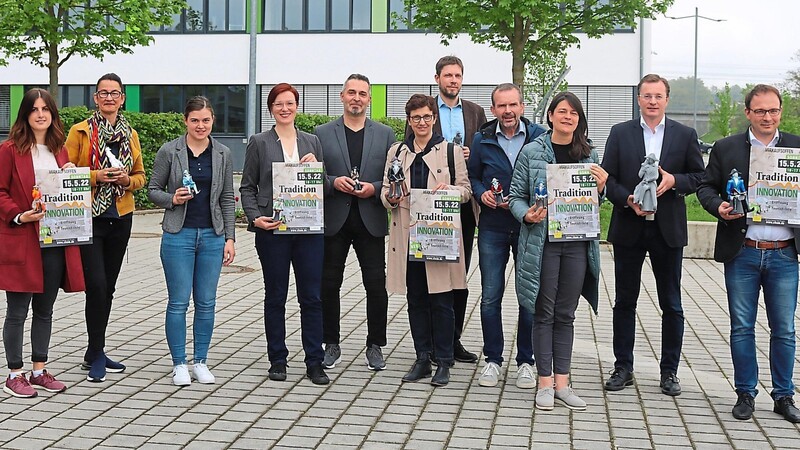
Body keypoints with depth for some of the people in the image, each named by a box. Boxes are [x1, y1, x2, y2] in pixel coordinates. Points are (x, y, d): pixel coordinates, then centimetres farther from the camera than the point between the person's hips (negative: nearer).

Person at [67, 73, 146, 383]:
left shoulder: (131, 135, 11)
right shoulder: (80, 132, -2)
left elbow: (140, 176, 15)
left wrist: (127, 180, -6)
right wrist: (96, 176, -18)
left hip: (120, 217, 5)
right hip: (89, 217, -5)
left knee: (108, 287, 10)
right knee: (96, 284, -13)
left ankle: (95, 352, 21)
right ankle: (96, 354, -2)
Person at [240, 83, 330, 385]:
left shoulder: (312, 142, 12)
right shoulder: (259, 143, 5)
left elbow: (325, 186, 15)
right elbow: (247, 187, 4)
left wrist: (317, 167, -5)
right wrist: (255, 217, -10)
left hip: (309, 230, 2)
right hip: (272, 230, -2)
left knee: (312, 297, 0)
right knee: (275, 297, 6)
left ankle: (314, 363, 7)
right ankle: (277, 360, 16)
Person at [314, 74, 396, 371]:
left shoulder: (385, 134, 9)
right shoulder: (322, 133, 7)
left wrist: (374, 188, -11)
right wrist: (334, 182, -13)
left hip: (371, 221, 0)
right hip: (334, 221, 0)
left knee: (377, 287, 0)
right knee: (328, 285, 5)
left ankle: (375, 346, 12)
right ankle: (331, 345, 17)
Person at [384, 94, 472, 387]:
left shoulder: (450, 150, 6)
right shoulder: (396, 152, 15)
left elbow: (466, 189, 5)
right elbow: (385, 191, 16)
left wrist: (449, 190, -16)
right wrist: (390, 197, -6)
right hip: (407, 233, 3)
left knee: (441, 299, -3)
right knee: (415, 299, 7)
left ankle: (443, 362, 6)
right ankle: (422, 358, 16)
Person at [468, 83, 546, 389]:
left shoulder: (539, 136, -1)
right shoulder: (482, 140, 4)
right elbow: (472, 176, 13)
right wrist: (482, 194, -8)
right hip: (493, 228, 1)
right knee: (490, 297, 2)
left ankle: (526, 362, 16)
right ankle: (493, 360, 15)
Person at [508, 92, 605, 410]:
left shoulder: (589, 156, 8)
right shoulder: (532, 152, -2)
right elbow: (516, 196, 1)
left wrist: (600, 187, -6)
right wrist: (527, 215, -18)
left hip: (577, 243, 3)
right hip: (542, 242, -3)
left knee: (566, 315, 9)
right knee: (544, 313, 3)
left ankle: (562, 382, 15)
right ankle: (545, 383, 11)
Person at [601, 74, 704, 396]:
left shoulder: (685, 135, 4)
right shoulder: (620, 133, 3)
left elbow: (698, 176, 5)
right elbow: (607, 178, 1)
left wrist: (674, 181, -14)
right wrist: (628, 199, -16)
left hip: (668, 228, 0)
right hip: (629, 228, 0)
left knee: (671, 305, 5)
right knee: (625, 301, 8)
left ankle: (669, 371, 16)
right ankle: (623, 367, 18)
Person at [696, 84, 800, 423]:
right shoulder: (725, 148, 4)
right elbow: (706, 187, 8)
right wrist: (718, 207, -12)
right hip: (742, 254, 0)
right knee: (742, 328, 7)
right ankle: (745, 394, 18)